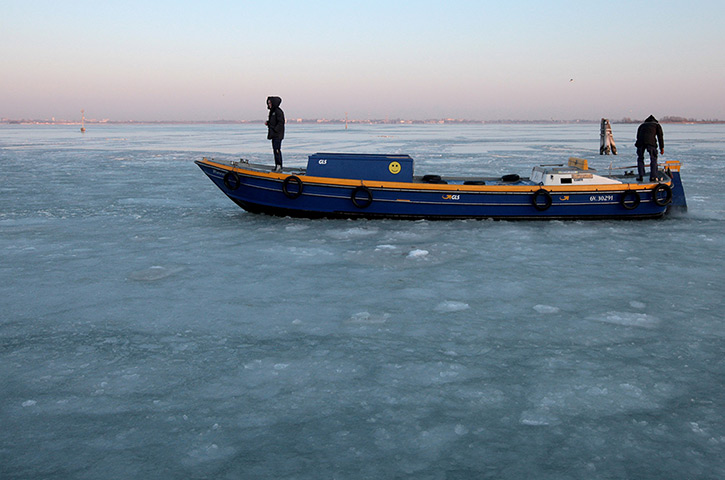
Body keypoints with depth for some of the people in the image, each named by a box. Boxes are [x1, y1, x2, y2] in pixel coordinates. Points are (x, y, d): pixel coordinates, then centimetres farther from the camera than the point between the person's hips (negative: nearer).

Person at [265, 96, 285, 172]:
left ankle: (279, 166, -14)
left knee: (277, 149, -13)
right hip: (274, 134, 10)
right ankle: (277, 166, 13)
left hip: (278, 134, -10)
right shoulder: (272, 111, 17)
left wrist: (275, 130, -22)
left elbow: (281, 122, -18)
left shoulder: (278, 111, -12)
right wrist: (267, 123, 6)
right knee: (275, 150, 10)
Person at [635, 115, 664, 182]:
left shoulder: (642, 125, 34)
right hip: (651, 141, -2)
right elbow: (660, 136, 15)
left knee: (640, 158, 16)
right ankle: (653, 177, 3)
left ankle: (640, 176, 9)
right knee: (653, 159, 8)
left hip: (640, 141, 2)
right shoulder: (657, 125, 26)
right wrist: (662, 147, 13)